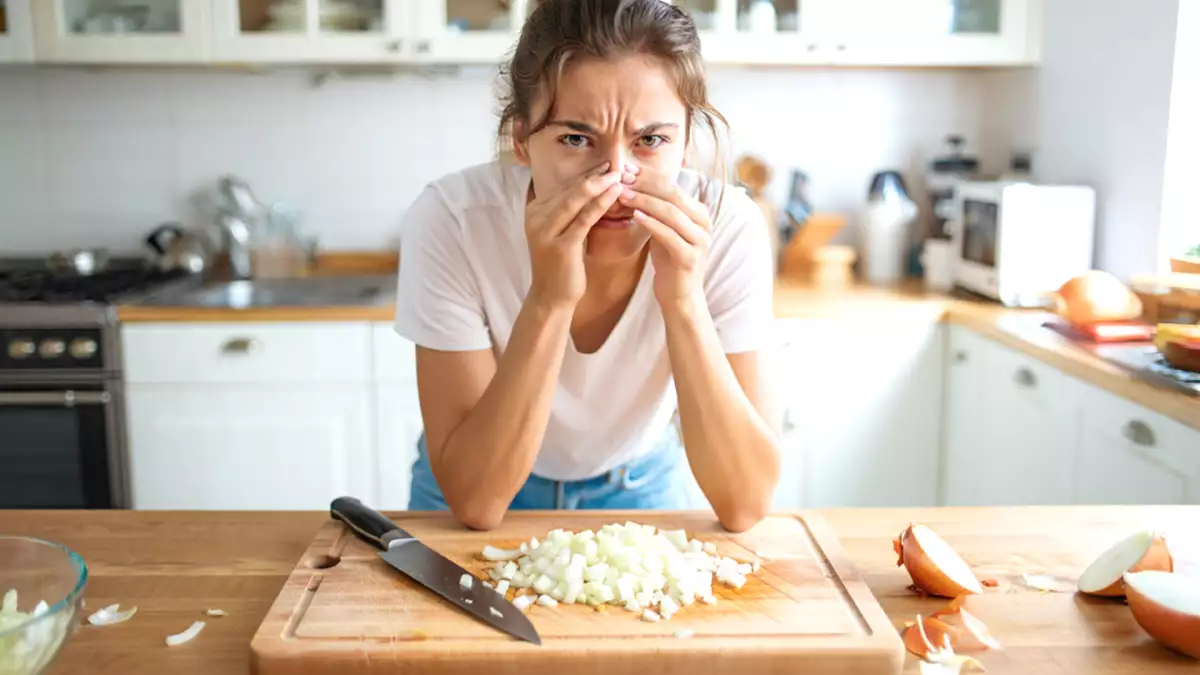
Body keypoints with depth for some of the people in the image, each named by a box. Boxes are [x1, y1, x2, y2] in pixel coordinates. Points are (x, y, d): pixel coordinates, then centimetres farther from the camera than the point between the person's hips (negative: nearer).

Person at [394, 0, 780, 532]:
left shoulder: (725, 227, -23)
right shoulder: (449, 221, -26)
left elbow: (744, 504, -24)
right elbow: (475, 501, -26)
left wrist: (683, 300, -36)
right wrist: (548, 299, -38)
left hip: (641, 485, 1)